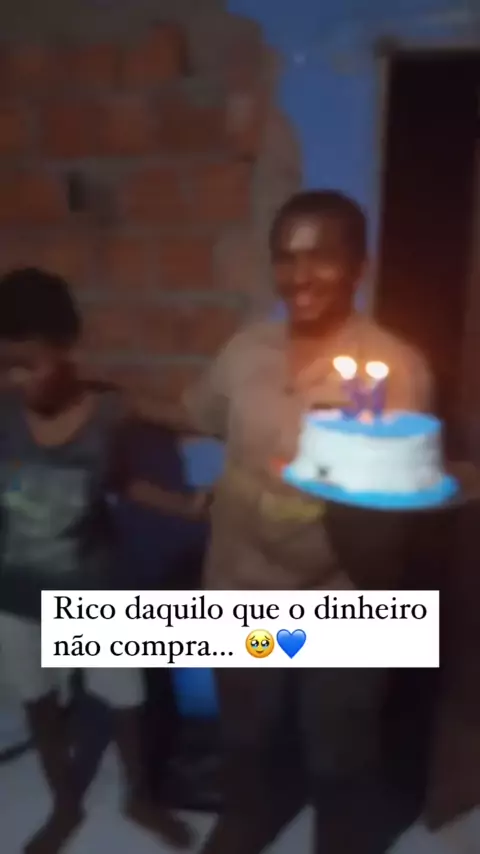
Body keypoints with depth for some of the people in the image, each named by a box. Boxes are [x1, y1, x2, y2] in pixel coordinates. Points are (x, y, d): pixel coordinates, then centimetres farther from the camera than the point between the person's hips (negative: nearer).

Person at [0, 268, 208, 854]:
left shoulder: (109, 415, -18)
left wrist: (187, 506, -11)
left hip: (93, 595, -1)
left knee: (126, 703, 16)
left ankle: (139, 796, 48)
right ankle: (65, 804, 51)